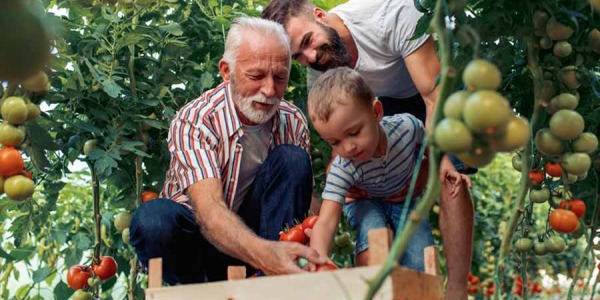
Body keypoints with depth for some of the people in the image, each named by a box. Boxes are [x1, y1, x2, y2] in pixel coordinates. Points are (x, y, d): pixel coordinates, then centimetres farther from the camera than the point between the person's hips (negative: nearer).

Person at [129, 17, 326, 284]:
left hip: (254, 228, 4)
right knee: (152, 218, -37)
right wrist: (263, 253, -59)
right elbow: (208, 209, -38)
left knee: (292, 158, -20)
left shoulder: (293, 122, -9)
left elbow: (302, 194, -4)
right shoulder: (193, 121, -24)